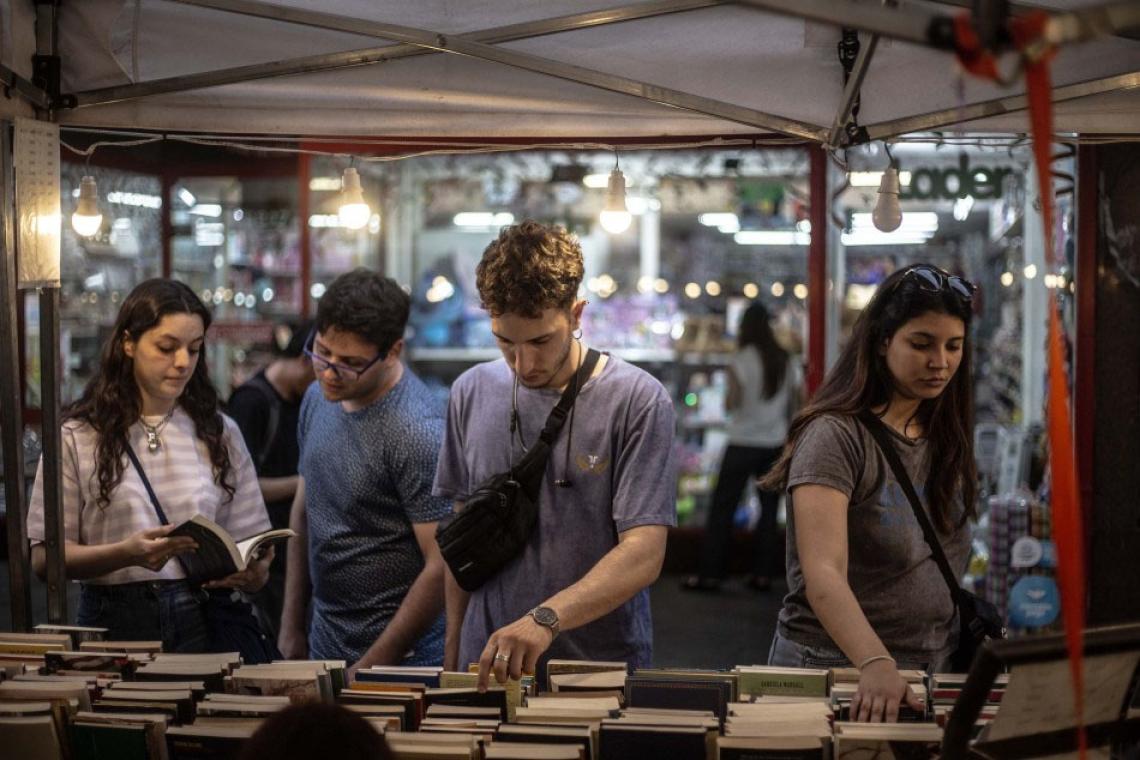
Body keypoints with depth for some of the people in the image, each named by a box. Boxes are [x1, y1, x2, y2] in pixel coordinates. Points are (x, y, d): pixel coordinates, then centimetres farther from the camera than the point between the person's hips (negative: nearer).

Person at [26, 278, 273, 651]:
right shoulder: (79, 437, 4)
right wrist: (127, 554, -17)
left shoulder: (220, 434, 14)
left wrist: (254, 571, -8)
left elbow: (251, 538, 15)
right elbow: (44, 557, -1)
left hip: (204, 622, 2)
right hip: (115, 620, -1)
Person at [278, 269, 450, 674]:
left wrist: (369, 668, -18)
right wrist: (292, 626, 13)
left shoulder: (416, 431, -20)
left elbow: (442, 566, -21)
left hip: (397, 657, -7)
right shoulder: (318, 398, 3)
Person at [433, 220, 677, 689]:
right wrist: (453, 647, 11)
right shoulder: (472, 393, 4)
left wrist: (545, 618, -30)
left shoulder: (638, 401, -11)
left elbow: (643, 553, -18)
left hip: (601, 665, -3)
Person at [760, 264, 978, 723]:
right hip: (834, 666, -7)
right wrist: (875, 664, -42)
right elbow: (824, 575, -28)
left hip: (930, 671, 7)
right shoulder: (835, 436, -16)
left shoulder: (944, 440, 7)